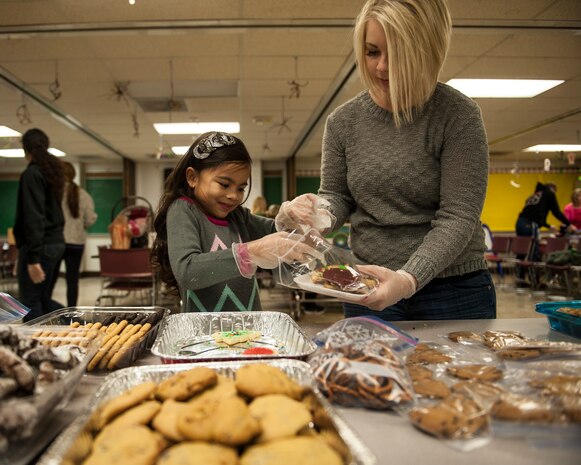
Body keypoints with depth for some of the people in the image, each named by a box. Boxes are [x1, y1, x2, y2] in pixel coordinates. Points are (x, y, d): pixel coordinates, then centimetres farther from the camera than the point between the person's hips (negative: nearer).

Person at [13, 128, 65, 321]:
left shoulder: (31, 174, -11)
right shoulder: (52, 171, 15)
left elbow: (33, 217, -20)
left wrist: (33, 258, -23)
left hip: (40, 246, -8)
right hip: (56, 243, 8)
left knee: (30, 303, -1)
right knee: (43, 299, 17)